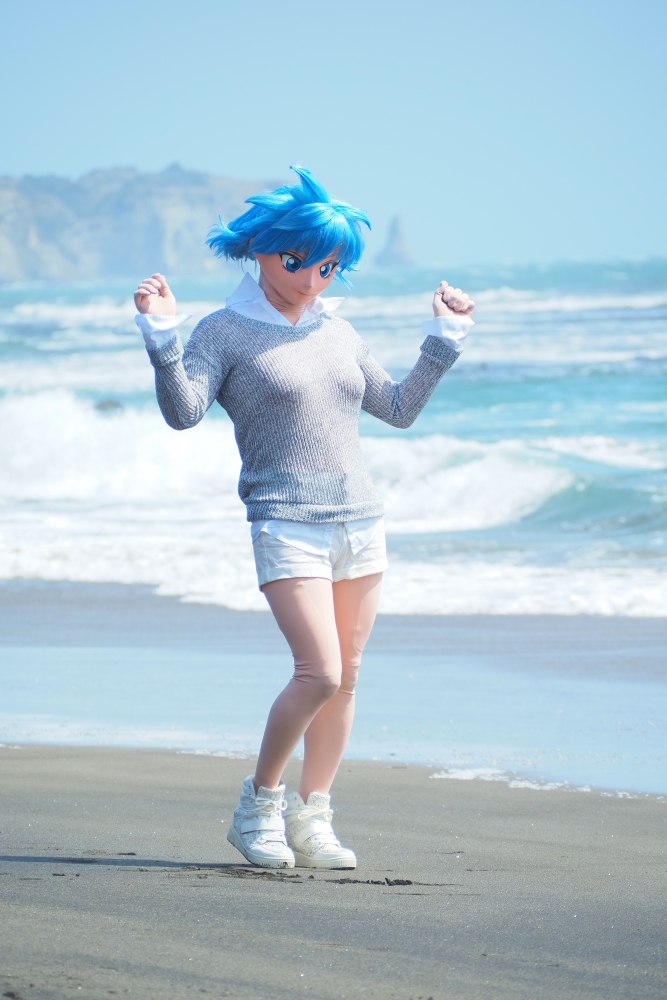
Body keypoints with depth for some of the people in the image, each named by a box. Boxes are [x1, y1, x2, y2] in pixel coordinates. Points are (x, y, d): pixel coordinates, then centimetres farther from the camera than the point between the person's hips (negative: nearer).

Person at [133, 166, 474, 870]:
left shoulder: (336, 332, 16)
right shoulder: (225, 332, 0)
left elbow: (400, 408, 24)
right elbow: (183, 411, -15)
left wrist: (444, 339, 19)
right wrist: (162, 337, -26)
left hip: (360, 521, 6)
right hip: (287, 523, -6)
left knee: (344, 678, 4)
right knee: (319, 674, -16)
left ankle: (310, 818, 14)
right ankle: (259, 803, 2)